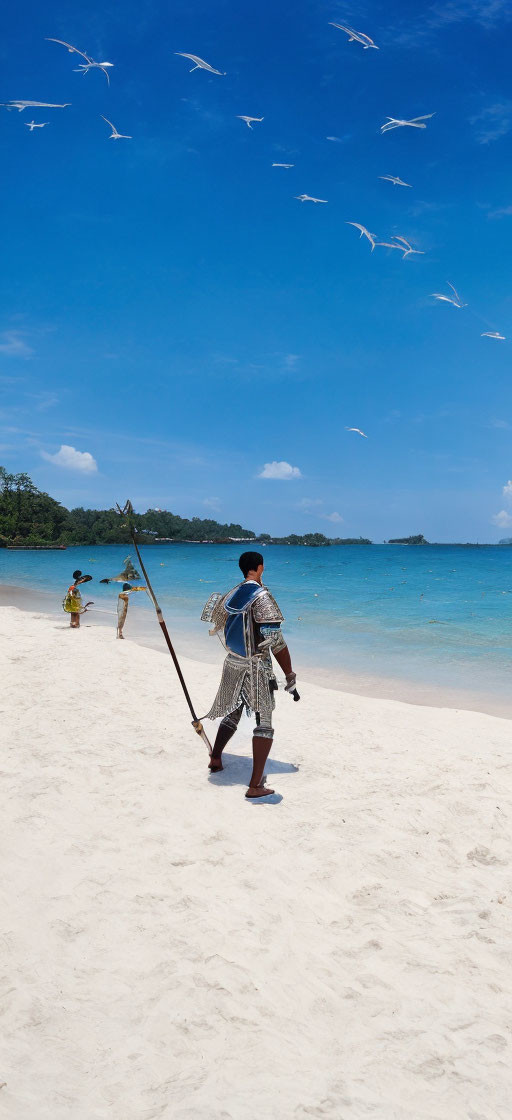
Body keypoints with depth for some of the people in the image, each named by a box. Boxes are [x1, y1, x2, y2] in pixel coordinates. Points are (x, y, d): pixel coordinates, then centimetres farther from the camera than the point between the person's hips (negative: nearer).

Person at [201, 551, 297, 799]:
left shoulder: (231, 595, 5)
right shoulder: (262, 597, -18)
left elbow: (219, 629, 15)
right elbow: (276, 642, -20)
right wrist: (290, 677, -15)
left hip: (233, 663, 7)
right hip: (256, 668, -7)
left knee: (232, 713, 25)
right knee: (264, 723, 0)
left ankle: (215, 759, 40)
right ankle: (256, 785, -3)